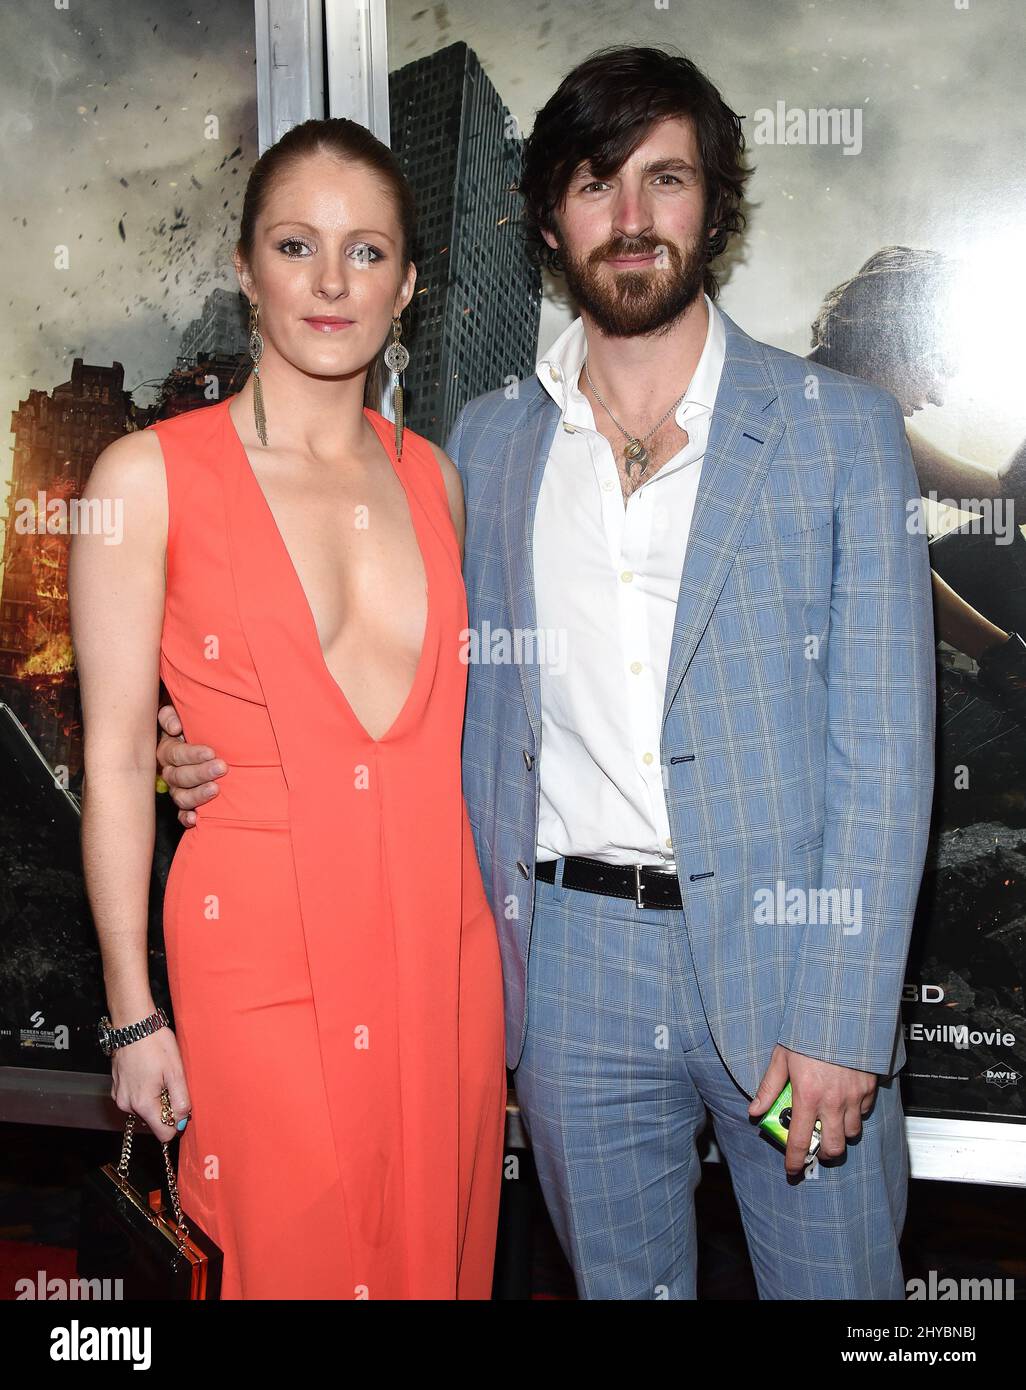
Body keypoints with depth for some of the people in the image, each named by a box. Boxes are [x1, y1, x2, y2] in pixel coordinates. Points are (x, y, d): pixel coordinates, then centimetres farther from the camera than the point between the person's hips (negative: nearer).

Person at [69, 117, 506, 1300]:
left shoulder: (430, 476, 7)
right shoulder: (151, 476, -7)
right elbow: (115, 759, -6)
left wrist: (491, 933, 13)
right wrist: (133, 1015, -5)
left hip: (441, 941, 4)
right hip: (260, 949, -4)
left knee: (441, 1254, 16)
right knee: (296, 1263, 9)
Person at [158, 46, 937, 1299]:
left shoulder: (839, 430, -3)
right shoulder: (488, 442, 6)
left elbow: (881, 747, -6)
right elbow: (461, 697, 11)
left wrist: (839, 1020, -12)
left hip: (783, 955, -2)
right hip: (572, 962, 3)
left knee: (835, 1283, 12)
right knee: (617, 1282, 19)